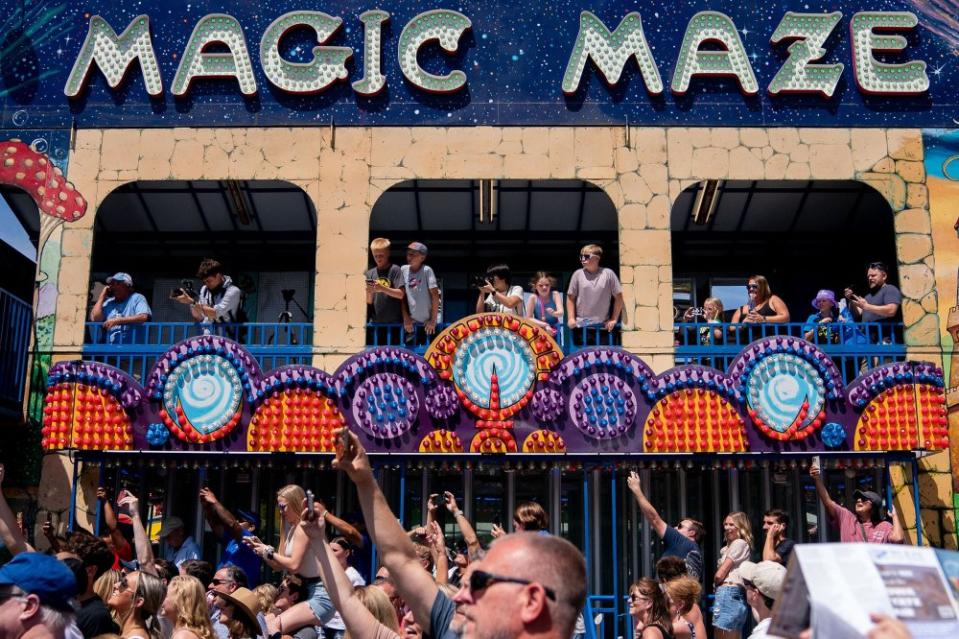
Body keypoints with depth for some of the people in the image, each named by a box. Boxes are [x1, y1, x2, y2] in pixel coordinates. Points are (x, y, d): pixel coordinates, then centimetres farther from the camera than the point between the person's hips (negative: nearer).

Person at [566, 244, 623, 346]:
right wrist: (571, 318, -2)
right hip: (581, 326, 1)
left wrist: (614, 319, 1)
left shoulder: (608, 274, -3)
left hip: (602, 326, -1)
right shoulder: (578, 274, 0)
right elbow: (570, 297, 6)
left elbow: (618, 296, 3)